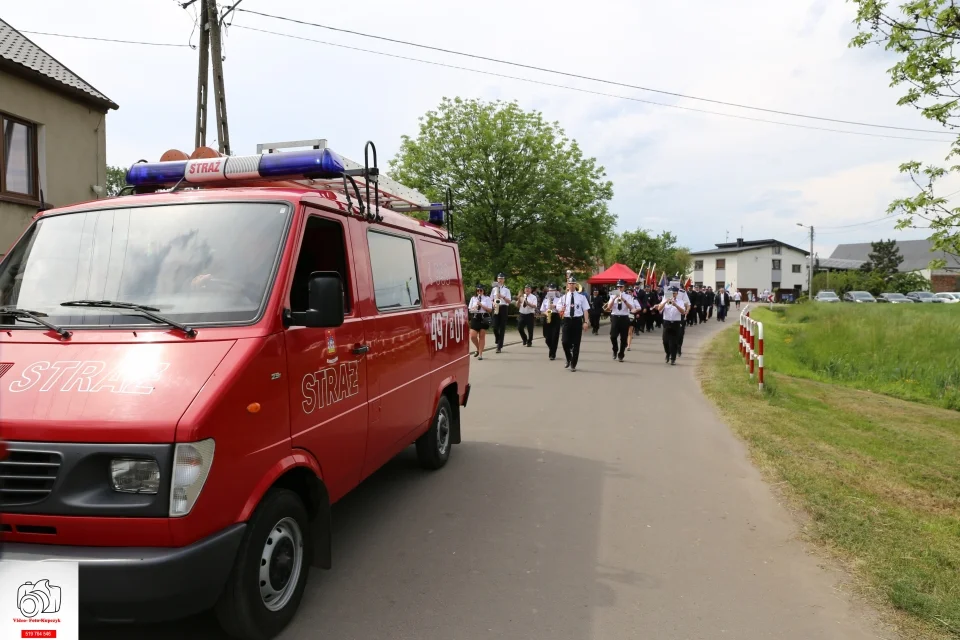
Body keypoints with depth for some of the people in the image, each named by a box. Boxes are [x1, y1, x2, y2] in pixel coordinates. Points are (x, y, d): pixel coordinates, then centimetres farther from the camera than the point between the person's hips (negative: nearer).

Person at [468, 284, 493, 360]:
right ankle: (478, 349, 21)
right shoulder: (473, 298, 10)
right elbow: (469, 309, 12)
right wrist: (474, 308, -10)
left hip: (484, 318, -2)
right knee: (473, 336, -6)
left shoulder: (487, 298, 2)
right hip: (475, 318, 2)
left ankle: (480, 354, 9)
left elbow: (490, 310, -5)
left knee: (482, 336, 2)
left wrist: (481, 305, -13)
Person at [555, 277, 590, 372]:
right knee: (565, 342, -8)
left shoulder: (581, 297, 2)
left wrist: (586, 322, -7)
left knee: (576, 344, 4)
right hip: (567, 320, 1)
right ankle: (569, 359, 21)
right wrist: (561, 310, -14)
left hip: (577, 320, -1)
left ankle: (573, 365, 15)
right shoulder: (564, 297, 6)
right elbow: (559, 309, 10)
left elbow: (585, 310, 0)